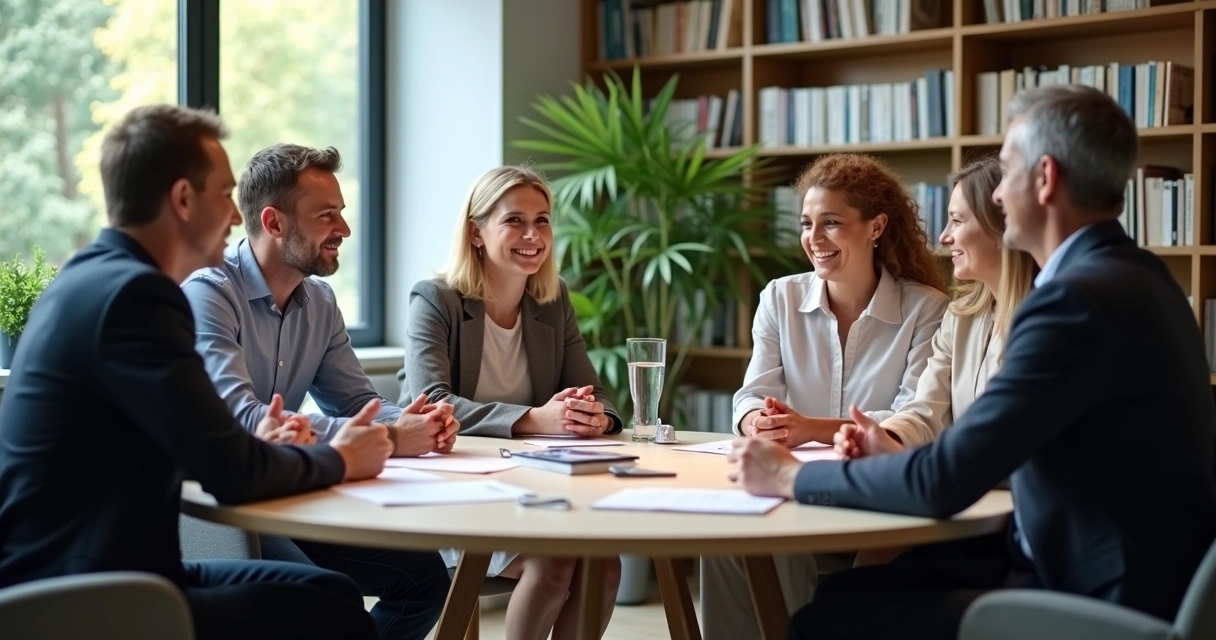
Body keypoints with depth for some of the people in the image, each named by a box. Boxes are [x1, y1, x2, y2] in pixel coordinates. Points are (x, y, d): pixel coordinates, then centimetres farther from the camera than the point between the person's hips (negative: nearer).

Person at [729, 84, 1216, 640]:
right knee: (848, 588, 10)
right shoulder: (1126, 275, 10)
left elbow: (944, 483, -23)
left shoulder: (1079, 297, -22)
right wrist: (901, 451, 7)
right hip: (1101, 570, 9)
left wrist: (790, 477, -10)